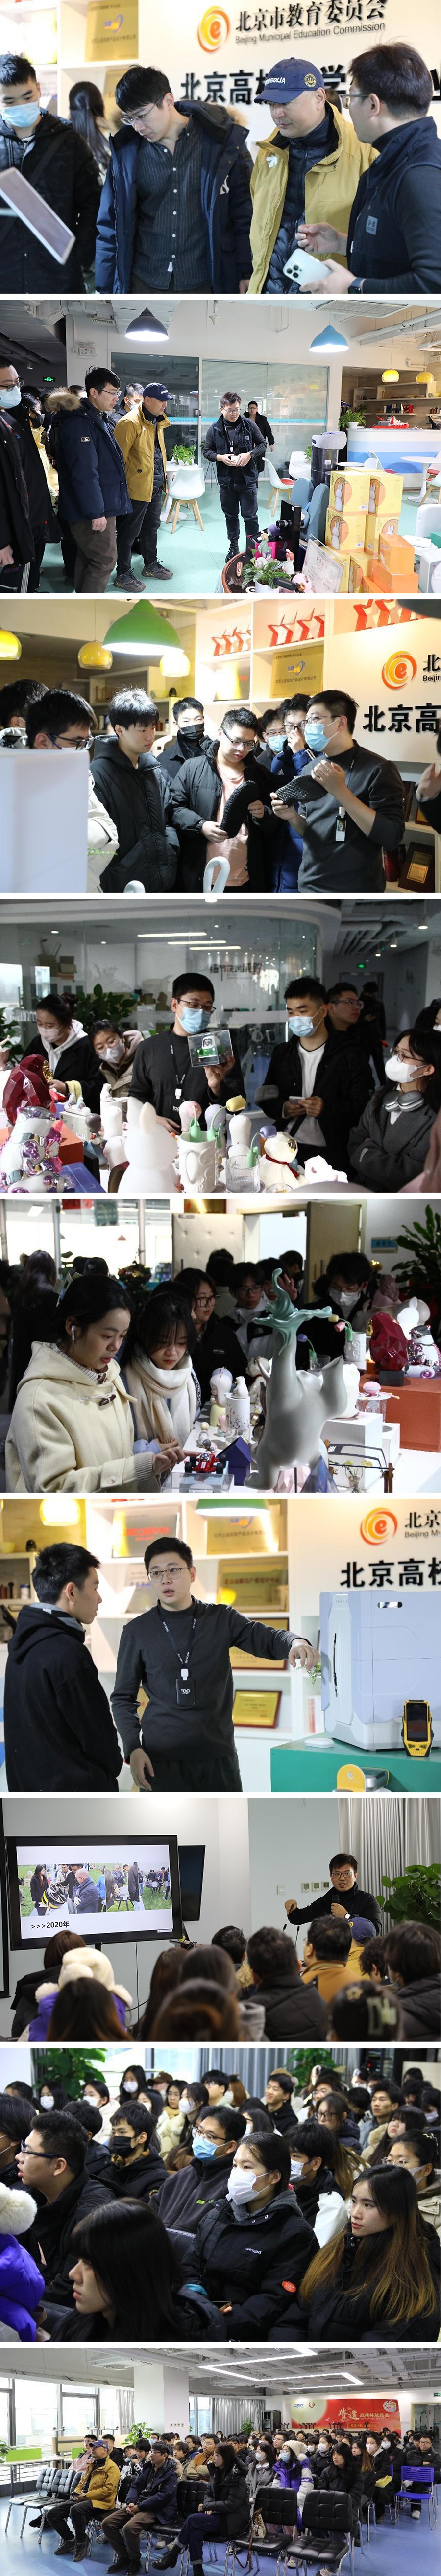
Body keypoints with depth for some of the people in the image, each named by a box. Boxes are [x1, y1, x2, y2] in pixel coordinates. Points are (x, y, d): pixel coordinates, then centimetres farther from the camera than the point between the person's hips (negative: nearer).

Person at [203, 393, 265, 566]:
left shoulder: (249, 425, -5)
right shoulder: (214, 429, -2)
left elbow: (262, 444, 5)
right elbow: (207, 451, 6)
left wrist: (250, 454, -14)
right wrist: (221, 457, -14)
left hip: (247, 480, -2)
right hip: (226, 481, 2)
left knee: (250, 516, 0)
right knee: (231, 516, 15)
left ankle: (253, 550, 9)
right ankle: (233, 546, 31)